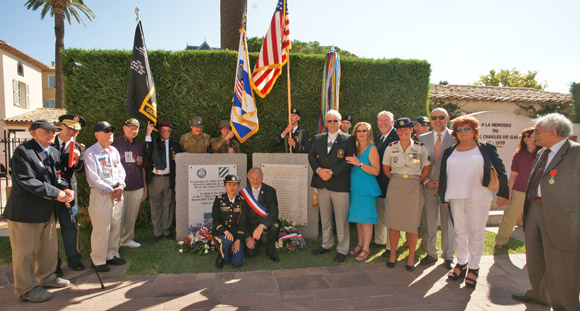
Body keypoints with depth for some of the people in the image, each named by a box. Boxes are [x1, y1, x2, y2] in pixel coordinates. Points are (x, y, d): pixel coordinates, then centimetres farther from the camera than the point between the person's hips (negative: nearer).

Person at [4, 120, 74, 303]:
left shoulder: (54, 152, 11)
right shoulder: (23, 151, -15)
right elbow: (27, 181, -22)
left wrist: (65, 189, -7)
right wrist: (56, 193, -22)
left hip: (47, 211, 8)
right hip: (25, 211, -8)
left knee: (49, 248, 20)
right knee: (25, 252, 5)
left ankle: (46, 278, 39)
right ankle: (26, 289, 20)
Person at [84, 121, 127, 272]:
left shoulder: (114, 151, 14)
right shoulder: (90, 153, -7)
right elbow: (93, 177, -12)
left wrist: (120, 186, -3)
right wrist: (110, 190, -12)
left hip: (117, 193, 7)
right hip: (100, 194, -6)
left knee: (116, 226, 12)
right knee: (101, 228, -3)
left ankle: (111, 255, 26)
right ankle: (98, 260, 10)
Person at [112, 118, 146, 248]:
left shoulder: (139, 145, 13)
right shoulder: (115, 143, 1)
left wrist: (145, 187, 16)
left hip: (137, 188, 4)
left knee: (132, 216, 11)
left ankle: (127, 239, 26)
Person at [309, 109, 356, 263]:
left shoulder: (348, 139, -1)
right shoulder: (318, 138, 12)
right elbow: (311, 155, 7)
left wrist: (332, 172, -16)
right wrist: (319, 170, -12)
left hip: (340, 185, -4)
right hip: (322, 184, 4)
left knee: (341, 219, 1)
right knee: (325, 217, 16)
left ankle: (342, 249, 14)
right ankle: (327, 244, 32)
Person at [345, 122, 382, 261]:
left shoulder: (372, 149, -9)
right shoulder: (355, 148, 9)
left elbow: (376, 171, -16)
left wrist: (359, 164, -24)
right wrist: (352, 162, -2)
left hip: (367, 188, -6)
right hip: (355, 187, 6)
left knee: (366, 218, 0)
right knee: (358, 217, 14)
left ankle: (366, 248, 12)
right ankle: (360, 244, 28)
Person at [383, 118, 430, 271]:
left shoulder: (420, 148, -1)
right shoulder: (391, 148, 3)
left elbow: (426, 168, 9)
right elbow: (385, 168, 13)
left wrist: (416, 181, 2)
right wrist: (396, 180, 5)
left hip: (413, 188, -1)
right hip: (395, 188, 1)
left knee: (412, 223, 3)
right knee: (393, 221, 4)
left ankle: (411, 257, 17)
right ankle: (392, 254, 19)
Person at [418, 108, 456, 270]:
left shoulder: (456, 138, -2)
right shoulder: (423, 138, 8)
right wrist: (426, 181, -4)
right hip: (429, 187, 2)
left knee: (448, 223, 7)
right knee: (429, 222, 8)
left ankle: (448, 256, 24)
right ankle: (431, 253, 25)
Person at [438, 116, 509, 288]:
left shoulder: (486, 149, 5)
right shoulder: (449, 152, 12)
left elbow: (500, 171, 3)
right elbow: (443, 175, 14)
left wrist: (503, 193, -4)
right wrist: (443, 197, 11)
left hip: (478, 198, -3)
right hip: (455, 198, 3)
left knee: (475, 233, 1)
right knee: (459, 232, 11)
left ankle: (474, 267, 14)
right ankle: (461, 263, 24)